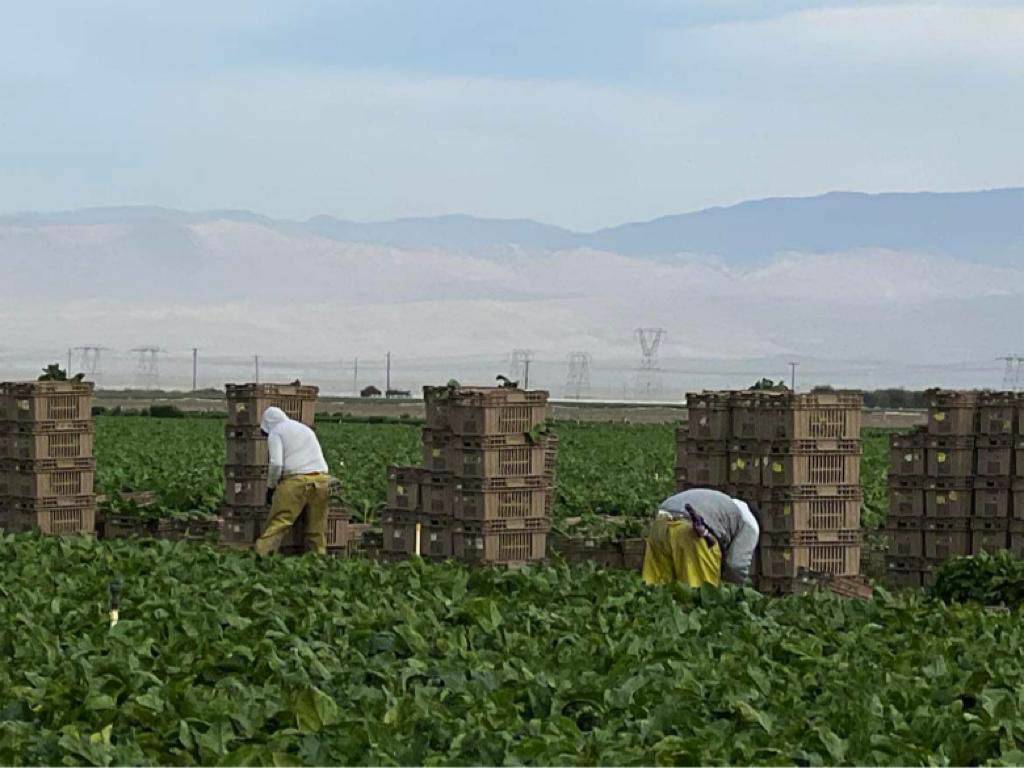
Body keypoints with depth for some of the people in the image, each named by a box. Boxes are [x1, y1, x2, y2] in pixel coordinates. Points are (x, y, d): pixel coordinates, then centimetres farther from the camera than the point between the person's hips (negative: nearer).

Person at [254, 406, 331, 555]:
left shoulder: (275, 433, 7)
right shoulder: (306, 429, 28)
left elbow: (276, 464, -7)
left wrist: (270, 487, 5)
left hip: (296, 481, -6)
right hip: (321, 480, 6)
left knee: (277, 524, -8)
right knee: (317, 528, 9)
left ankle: (260, 555, -15)